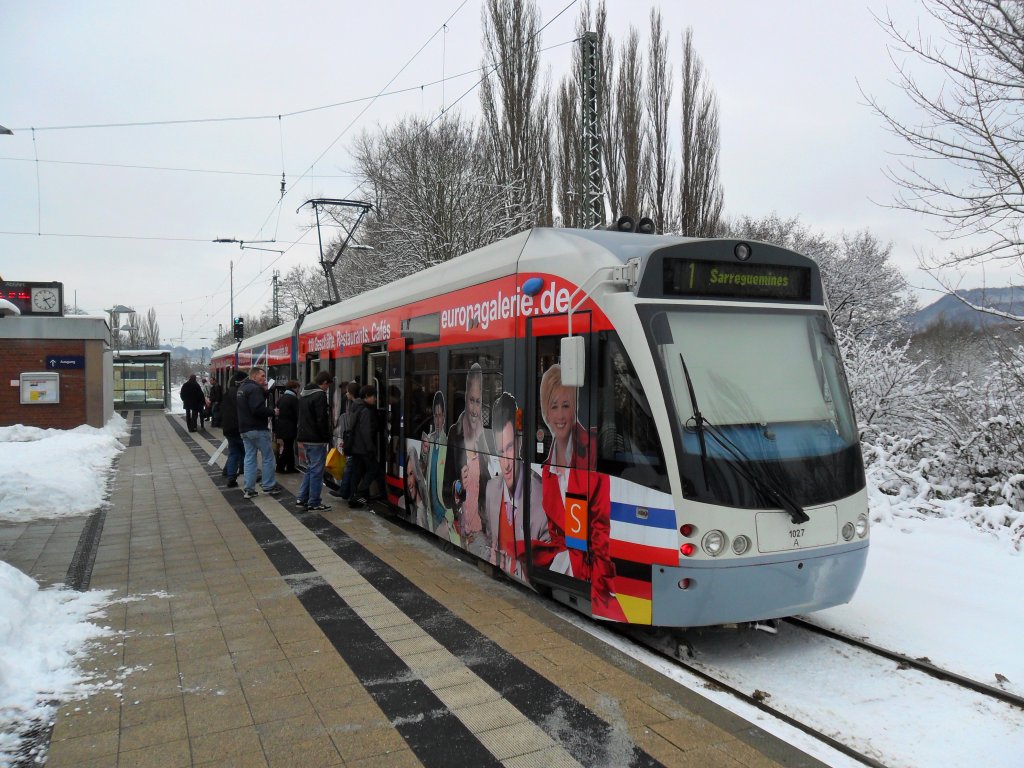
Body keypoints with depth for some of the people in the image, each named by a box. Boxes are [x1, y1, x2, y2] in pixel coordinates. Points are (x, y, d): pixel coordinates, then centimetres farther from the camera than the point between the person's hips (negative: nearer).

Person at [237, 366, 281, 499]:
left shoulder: (242, 387, 16)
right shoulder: (254, 388, -16)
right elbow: (258, 409, -25)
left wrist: (264, 391, 6)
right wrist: (273, 412, -11)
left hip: (244, 429, 9)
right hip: (257, 429, -9)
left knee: (249, 458, 9)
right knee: (268, 457, 3)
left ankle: (249, 489, 8)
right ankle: (269, 486, 8)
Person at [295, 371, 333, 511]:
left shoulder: (303, 394, 14)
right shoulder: (320, 395, -16)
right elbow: (322, 420, -20)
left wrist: (302, 436, 20)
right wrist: (327, 438, -12)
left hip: (305, 438, 9)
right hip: (316, 439, -9)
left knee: (310, 468, 19)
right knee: (317, 471, -2)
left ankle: (302, 498, 20)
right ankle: (314, 503, 3)